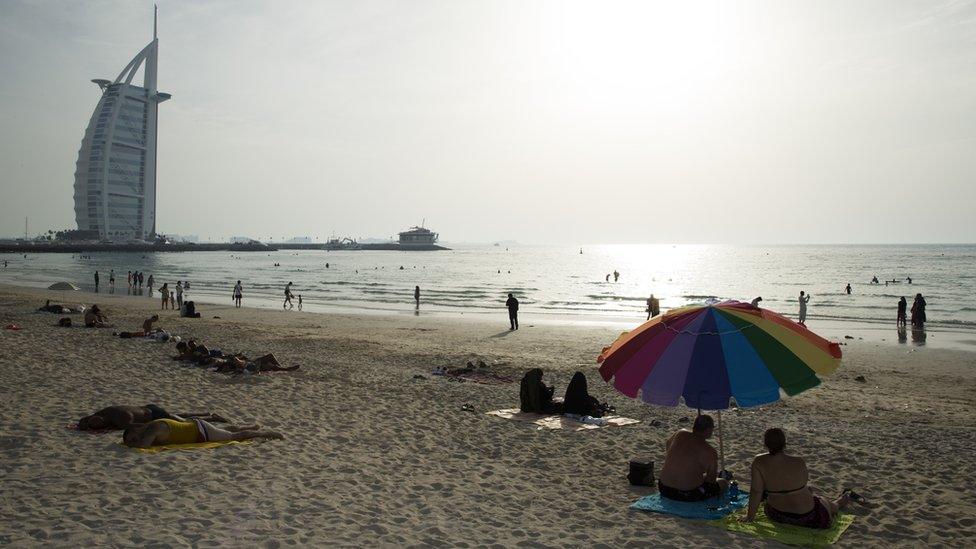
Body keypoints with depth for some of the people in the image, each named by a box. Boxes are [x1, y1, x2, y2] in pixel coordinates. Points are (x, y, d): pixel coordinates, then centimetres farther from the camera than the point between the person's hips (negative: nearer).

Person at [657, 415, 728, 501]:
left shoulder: (680, 434, 1)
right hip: (689, 495, -5)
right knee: (723, 483, 16)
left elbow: (668, 444, 22)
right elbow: (711, 479, -5)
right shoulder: (709, 451, -14)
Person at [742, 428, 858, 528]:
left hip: (776, 515, 0)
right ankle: (847, 496, 60)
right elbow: (805, 481, 1)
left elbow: (756, 491, -18)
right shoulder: (799, 462, -20)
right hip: (805, 516, 0)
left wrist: (750, 516, -7)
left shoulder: (759, 462, -21)